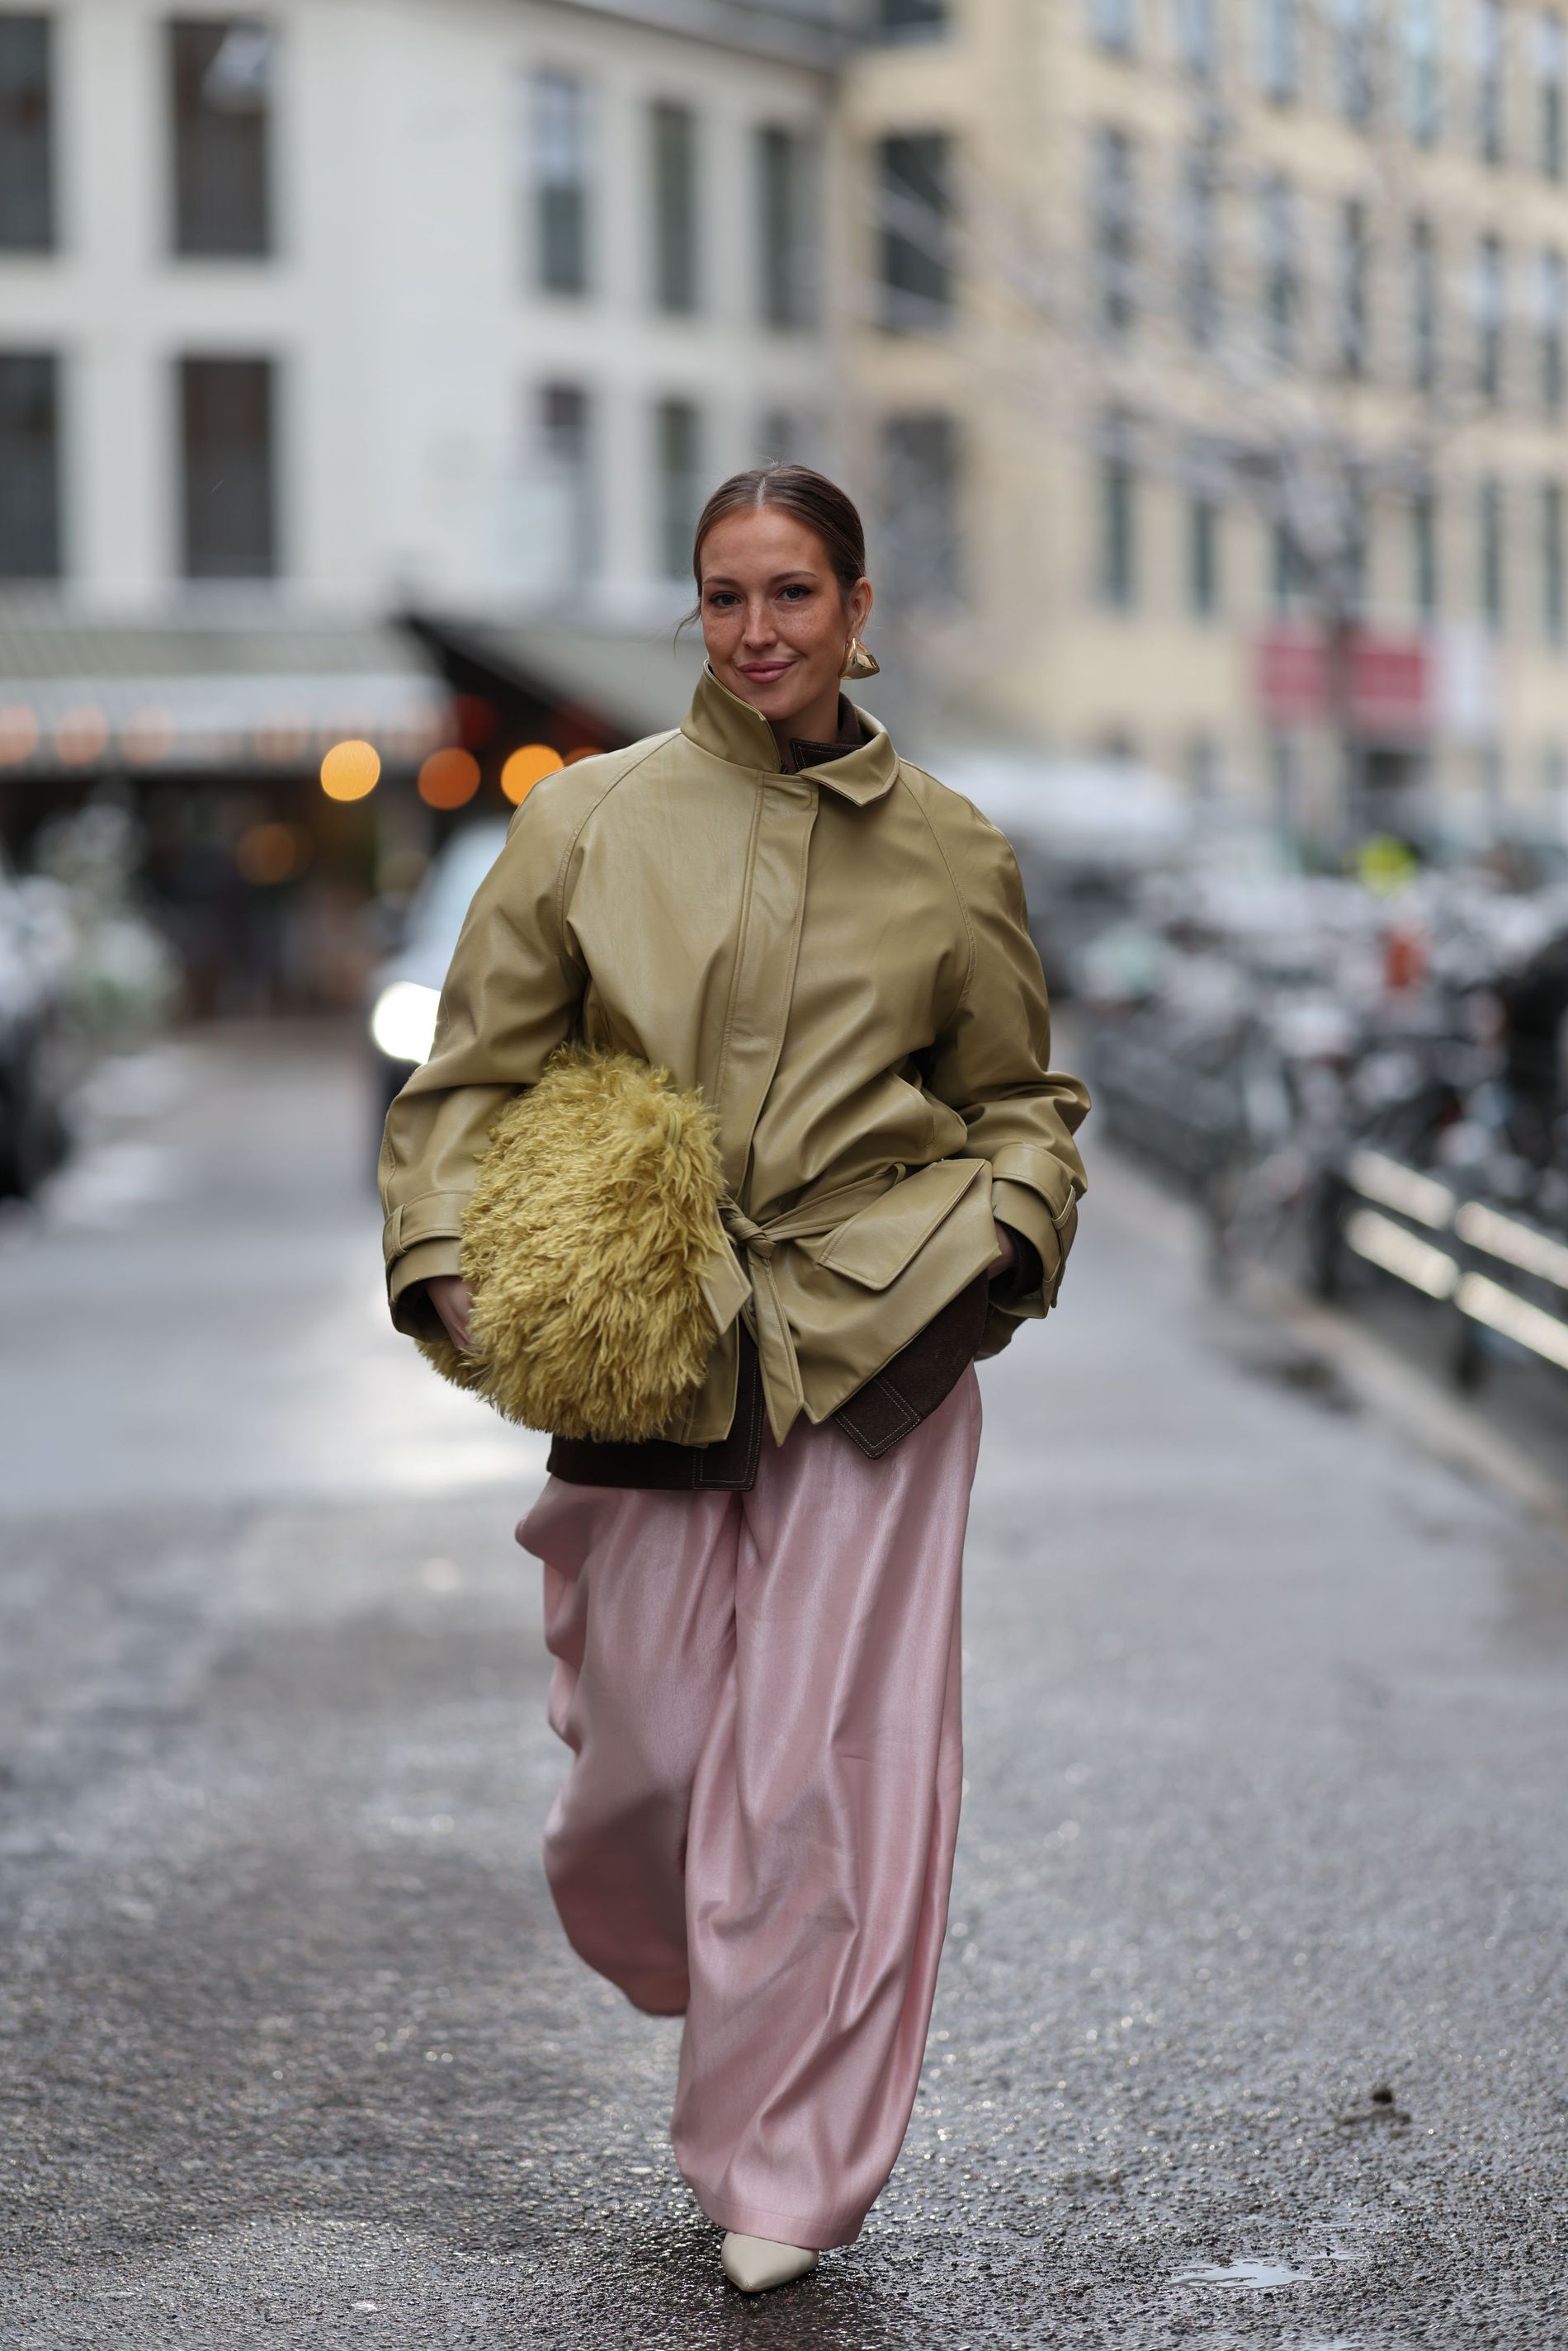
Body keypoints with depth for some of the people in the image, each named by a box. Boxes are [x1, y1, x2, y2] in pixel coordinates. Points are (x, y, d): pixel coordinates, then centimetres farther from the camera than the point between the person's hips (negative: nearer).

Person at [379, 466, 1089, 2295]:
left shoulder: (949, 854, 6)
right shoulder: (589, 822, 3)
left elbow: (1019, 1096, 17)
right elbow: (470, 1074, 7)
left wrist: (1004, 1234, -3)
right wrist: (447, 1265, -8)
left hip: (878, 1341, 0)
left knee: (833, 1761, -3)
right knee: (650, 1753, 1)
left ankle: (792, 2172, 12)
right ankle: (704, 1973, 39)